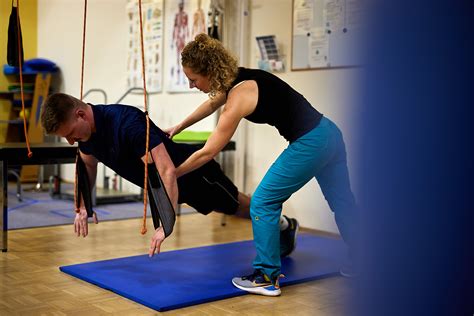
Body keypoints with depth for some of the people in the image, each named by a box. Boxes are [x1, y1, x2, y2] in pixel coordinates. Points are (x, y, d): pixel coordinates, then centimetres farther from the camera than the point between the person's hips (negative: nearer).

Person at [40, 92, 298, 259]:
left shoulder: (128, 123, -42)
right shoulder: (87, 129, -14)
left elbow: (167, 171, -47)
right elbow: (88, 165, 8)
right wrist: (83, 207, -1)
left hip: (192, 173, -8)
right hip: (176, 183, 8)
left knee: (235, 205, 17)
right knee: (230, 209, 29)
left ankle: (282, 224, 44)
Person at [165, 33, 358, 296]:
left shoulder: (238, 98, -18)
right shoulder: (238, 78, 6)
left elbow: (207, 153, -13)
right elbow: (212, 104, 27)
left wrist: (170, 175, -1)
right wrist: (178, 128, 34)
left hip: (309, 144, -10)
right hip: (328, 132, 10)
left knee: (262, 203, 1)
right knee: (342, 203, 21)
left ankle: (266, 277, 10)